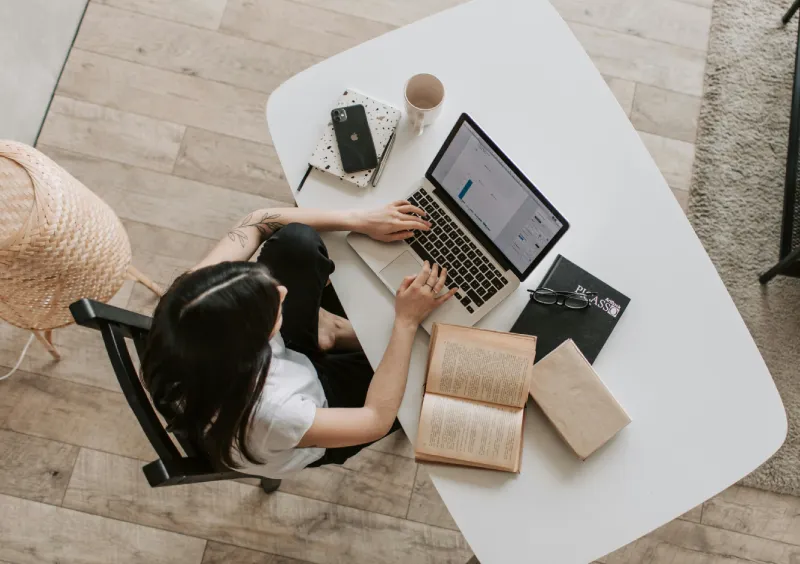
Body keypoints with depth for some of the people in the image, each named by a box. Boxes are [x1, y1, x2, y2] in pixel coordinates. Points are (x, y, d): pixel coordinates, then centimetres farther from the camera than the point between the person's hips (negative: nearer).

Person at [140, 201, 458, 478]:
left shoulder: (191, 311, -35)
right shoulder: (263, 416, -46)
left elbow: (258, 222, -20)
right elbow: (377, 419, -30)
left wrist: (359, 221, -24)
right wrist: (406, 322, -29)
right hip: (315, 409, -4)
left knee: (295, 240, -17)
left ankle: (325, 327, 12)